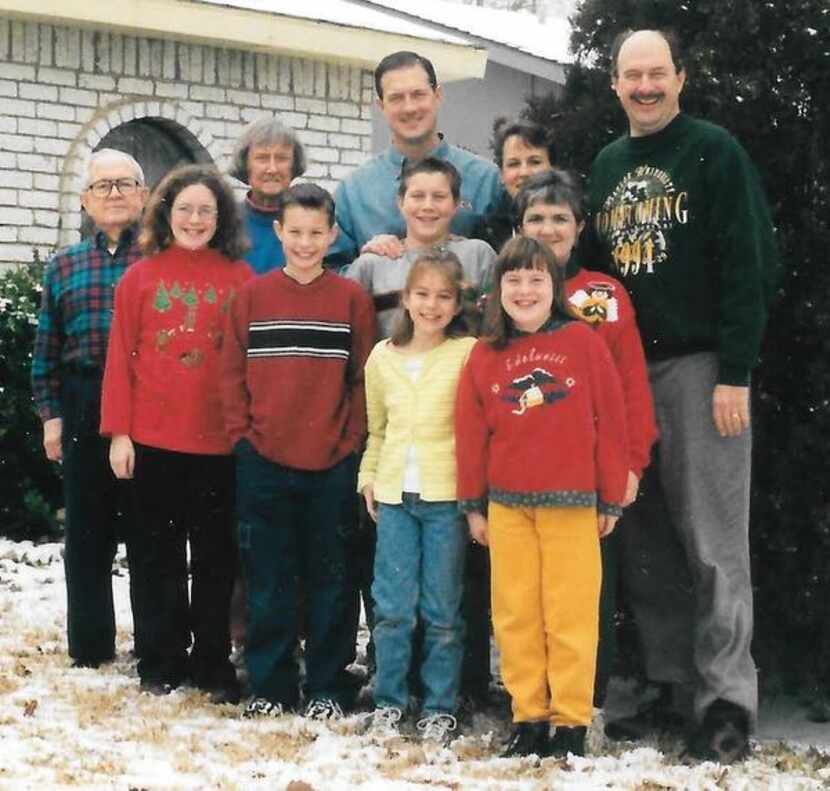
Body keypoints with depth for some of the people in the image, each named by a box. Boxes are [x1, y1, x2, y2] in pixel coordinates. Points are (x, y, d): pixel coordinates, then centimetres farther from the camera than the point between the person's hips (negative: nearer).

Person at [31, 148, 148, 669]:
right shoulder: (65, 267, 10)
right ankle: (90, 647, 17)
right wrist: (51, 413, 4)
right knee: (88, 531, 8)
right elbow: (48, 348, 11)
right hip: (84, 410, 3)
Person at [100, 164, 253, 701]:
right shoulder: (140, 277, 2)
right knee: (157, 553, 8)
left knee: (216, 555, 8)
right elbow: (121, 358, 1)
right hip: (153, 439, 0)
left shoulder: (240, 278, 2)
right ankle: (160, 664, 17)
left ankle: (214, 665, 16)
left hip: (221, 440, 0)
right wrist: (118, 431, -4)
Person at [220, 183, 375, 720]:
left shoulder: (352, 299, 2)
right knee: (269, 580, 7)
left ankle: (329, 688, 16)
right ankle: (270, 686, 17)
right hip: (263, 461, 1)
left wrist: (352, 441, -5)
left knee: (329, 578, 7)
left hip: (332, 464, -1)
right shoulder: (253, 297, 4)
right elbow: (233, 373, 6)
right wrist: (241, 434, -1)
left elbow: (364, 378, 2)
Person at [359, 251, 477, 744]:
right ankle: (389, 699, 17)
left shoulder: (469, 353, -2)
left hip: (447, 495, -3)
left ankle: (440, 707, 14)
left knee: (442, 610, 3)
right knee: (393, 607, 4)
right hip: (394, 495, 3)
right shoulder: (383, 357, 11)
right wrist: (369, 477, 10)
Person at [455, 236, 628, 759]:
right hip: (507, 505, 3)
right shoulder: (484, 355, 7)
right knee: (515, 616, 4)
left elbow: (610, 422, 0)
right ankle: (529, 720, 12)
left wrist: (611, 499, 0)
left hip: (572, 504, -3)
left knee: (570, 616, -2)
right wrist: (473, 505, 8)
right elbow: (471, 434, 9)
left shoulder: (583, 342, -1)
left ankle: (572, 724, 6)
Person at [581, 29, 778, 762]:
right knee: (647, 544, 7)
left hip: (699, 366, -6)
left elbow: (751, 266, -10)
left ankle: (727, 702, -2)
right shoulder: (607, 165, 16)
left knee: (713, 543, -5)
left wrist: (736, 372, -16)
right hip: (624, 371, 6)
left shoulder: (716, 153, -3)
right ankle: (675, 686, 15)